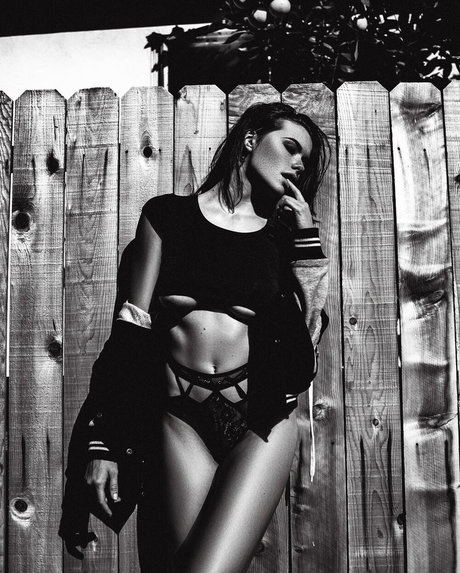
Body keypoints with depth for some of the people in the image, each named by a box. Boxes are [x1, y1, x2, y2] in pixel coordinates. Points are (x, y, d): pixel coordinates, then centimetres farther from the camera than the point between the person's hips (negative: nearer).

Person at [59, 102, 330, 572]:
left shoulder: (282, 235, 15)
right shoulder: (167, 215, 10)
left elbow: (308, 339, 3)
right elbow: (129, 332, 5)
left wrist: (305, 235, 2)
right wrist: (102, 444, 0)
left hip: (261, 420, 1)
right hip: (178, 416, 0)